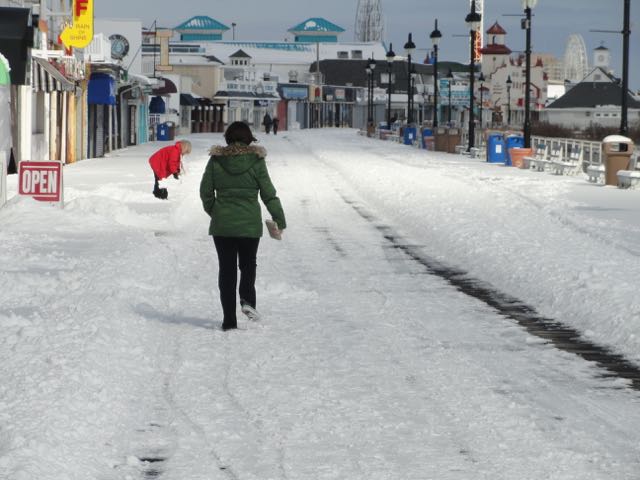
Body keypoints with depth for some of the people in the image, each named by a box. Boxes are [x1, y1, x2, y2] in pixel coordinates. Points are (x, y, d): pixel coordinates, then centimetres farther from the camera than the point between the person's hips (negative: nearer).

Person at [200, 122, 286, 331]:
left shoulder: (216, 160, -2)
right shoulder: (256, 160, -6)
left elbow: (205, 191, 3)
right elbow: (268, 193, -4)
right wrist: (279, 219, 6)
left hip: (222, 225, 1)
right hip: (250, 224, -1)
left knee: (226, 269, 8)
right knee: (248, 264, 18)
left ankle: (229, 319, 5)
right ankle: (247, 299, -8)